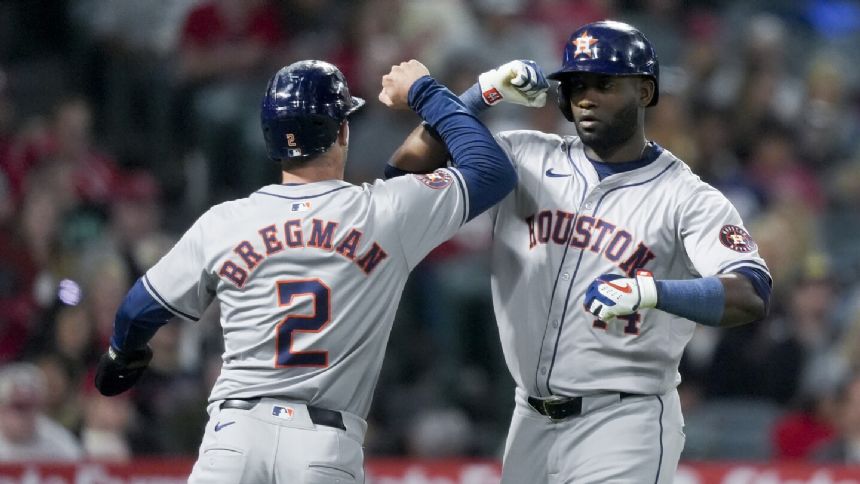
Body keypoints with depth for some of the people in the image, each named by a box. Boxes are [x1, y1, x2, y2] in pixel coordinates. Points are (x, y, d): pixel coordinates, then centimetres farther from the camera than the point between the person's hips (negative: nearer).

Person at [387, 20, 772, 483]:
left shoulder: (688, 198, -6)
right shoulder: (525, 159, 7)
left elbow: (751, 296, -20)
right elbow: (406, 168, 2)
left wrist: (652, 292, -38)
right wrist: (485, 92, -8)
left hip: (625, 426, -5)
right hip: (530, 426, 5)